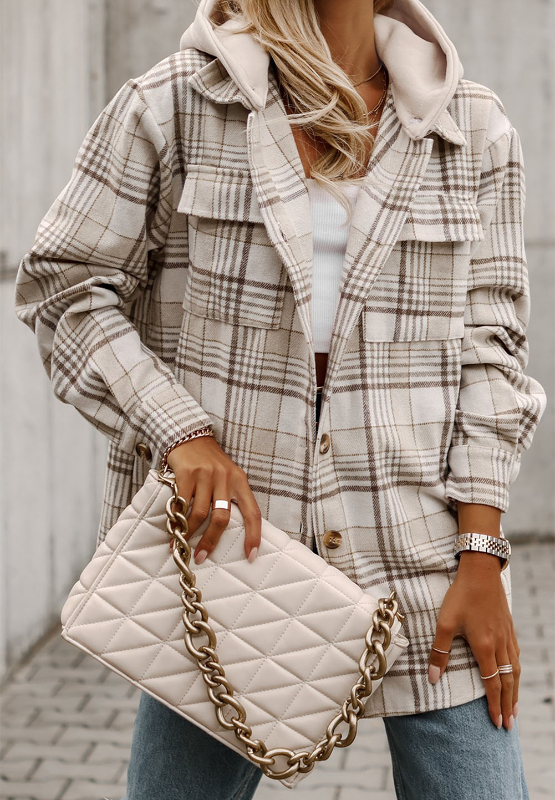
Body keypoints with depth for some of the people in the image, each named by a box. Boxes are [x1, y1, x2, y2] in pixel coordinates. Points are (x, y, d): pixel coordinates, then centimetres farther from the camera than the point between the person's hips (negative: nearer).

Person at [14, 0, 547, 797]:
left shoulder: (474, 130, 7)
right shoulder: (174, 103, 1)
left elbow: (487, 342, 5)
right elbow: (62, 283, 3)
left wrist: (481, 556, -2)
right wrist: (181, 431, -11)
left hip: (422, 547, 1)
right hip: (225, 535, -1)